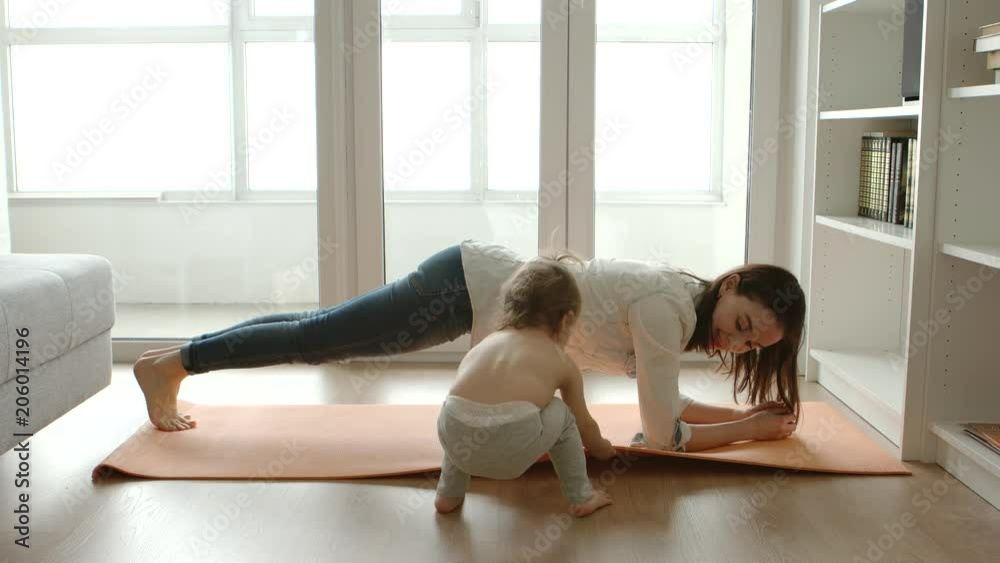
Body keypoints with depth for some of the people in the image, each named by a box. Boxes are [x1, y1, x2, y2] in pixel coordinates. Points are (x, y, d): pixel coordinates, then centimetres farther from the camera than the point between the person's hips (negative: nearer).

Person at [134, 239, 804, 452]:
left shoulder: (686, 299, 3)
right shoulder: (667, 307, -23)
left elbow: (665, 400, 12)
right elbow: (662, 434, -20)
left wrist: (745, 411, 6)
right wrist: (749, 429, -9)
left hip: (481, 277, 8)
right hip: (469, 288, -8)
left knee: (321, 333, 18)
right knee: (314, 339, 5)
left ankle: (180, 358, 33)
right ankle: (170, 362, 23)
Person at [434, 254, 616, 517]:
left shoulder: (483, 345, 29)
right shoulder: (563, 363, 22)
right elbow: (584, 424, 37)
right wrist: (602, 449, 60)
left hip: (456, 444, 3)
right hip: (512, 449, -3)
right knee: (561, 413, 27)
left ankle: (448, 495, 36)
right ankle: (581, 497, 33)